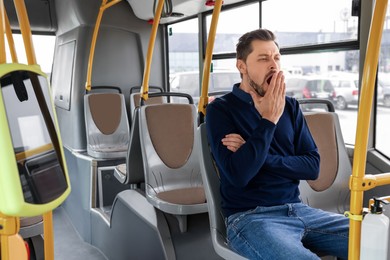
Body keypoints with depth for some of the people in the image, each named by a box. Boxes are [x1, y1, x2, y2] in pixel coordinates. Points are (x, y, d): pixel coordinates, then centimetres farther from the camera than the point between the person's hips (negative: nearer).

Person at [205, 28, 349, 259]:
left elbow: (313, 166, 1)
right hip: (250, 217, -5)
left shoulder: (290, 106, 9)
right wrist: (268, 119, -16)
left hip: (297, 210, 5)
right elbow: (238, 174, -18)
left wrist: (261, 157, -12)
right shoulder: (221, 109, -6)